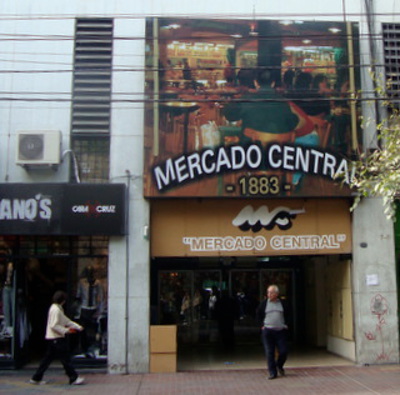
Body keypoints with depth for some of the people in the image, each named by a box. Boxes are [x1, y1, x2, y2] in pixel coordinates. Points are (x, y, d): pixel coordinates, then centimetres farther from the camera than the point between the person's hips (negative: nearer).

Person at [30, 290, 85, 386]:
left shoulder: (58, 309, 17)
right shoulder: (56, 310, -16)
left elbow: (66, 320, 19)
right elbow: (54, 326, -22)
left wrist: (78, 327, 14)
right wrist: (66, 330, -17)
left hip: (52, 338, 10)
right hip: (56, 338, -10)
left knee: (48, 358, 13)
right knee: (65, 358, -5)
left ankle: (36, 378, 17)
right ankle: (74, 378, -1)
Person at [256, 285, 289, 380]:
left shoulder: (282, 303, 6)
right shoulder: (264, 303, 3)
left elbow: (287, 315, 21)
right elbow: (258, 314, 14)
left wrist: (285, 324, 10)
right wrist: (262, 325, 5)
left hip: (280, 331, 1)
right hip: (267, 331, -1)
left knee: (283, 351, -1)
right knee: (269, 353, -2)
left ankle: (279, 366, 28)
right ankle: (272, 373, 7)